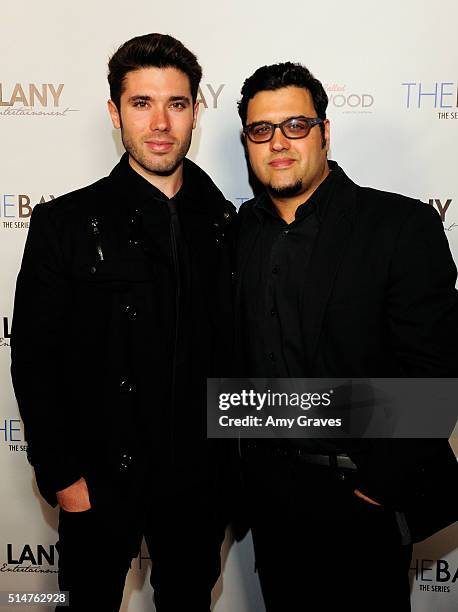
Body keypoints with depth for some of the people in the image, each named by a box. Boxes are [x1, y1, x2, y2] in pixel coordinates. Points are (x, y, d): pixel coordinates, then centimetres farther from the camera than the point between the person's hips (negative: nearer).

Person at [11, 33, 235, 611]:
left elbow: (233, 348, 4)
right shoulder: (65, 222, -10)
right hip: (100, 482, -2)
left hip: (199, 478, 3)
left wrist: (232, 456, 3)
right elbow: (34, 362, -9)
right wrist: (62, 476, -9)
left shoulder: (225, 223, -1)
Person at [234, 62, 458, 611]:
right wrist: (241, 460, 3)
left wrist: (382, 484, -16)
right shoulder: (240, 231, 2)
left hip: (364, 491, -4)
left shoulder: (402, 226, -12)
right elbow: (235, 354, 6)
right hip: (269, 488, 5)